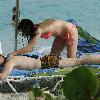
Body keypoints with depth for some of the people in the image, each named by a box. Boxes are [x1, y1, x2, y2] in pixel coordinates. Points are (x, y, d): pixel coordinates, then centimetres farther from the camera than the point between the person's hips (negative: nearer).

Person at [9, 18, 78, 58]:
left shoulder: (38, 30, -30)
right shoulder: (35, 29, -5)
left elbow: (28, 48, -36)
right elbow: (30, 49, 1)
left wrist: (13, 54, -37)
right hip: (62, 34, 9)